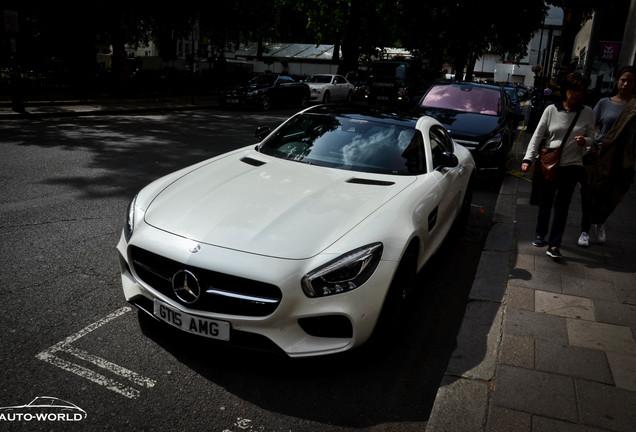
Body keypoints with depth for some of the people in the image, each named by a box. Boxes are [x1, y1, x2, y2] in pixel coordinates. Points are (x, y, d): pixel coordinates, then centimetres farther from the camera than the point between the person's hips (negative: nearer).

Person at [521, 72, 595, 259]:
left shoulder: (587, 113, 2)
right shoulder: (551, 110, -1)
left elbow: (591, 138, 10)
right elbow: (537, 135, -2)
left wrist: (584, 141, -15)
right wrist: (528, 158, -12)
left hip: (572, 166, 0)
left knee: (561, 206, -3)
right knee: (545, 203, 11)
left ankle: (554, 245, 1)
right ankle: (540, 235, 31)